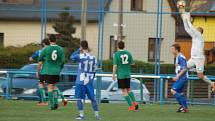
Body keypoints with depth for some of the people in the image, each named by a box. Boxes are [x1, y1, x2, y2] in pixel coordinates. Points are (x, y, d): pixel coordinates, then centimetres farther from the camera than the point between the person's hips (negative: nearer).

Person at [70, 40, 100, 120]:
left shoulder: (80, 56, -11)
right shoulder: (93, 58, 3)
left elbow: (72, 57, 8)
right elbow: (94, 70, 10)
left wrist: (79, 50, 12)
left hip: (81, 81, -4)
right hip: (89, 82, 4)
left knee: (79, 98, 3)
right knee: (92, 98, 10)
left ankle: (81, 115, -1)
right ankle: (97, 115, 10)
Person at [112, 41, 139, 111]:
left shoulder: (116, 54, -8)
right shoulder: (128, 53, 3)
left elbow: (115, 65, -12)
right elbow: (132, 63, 8)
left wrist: (113, 75, -6)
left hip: (121, 75, -4)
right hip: (127, 74, 4)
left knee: (124, 91, 2)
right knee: (128, 89, 17)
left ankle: (131, 106, -1)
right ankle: (134, 102, 0)